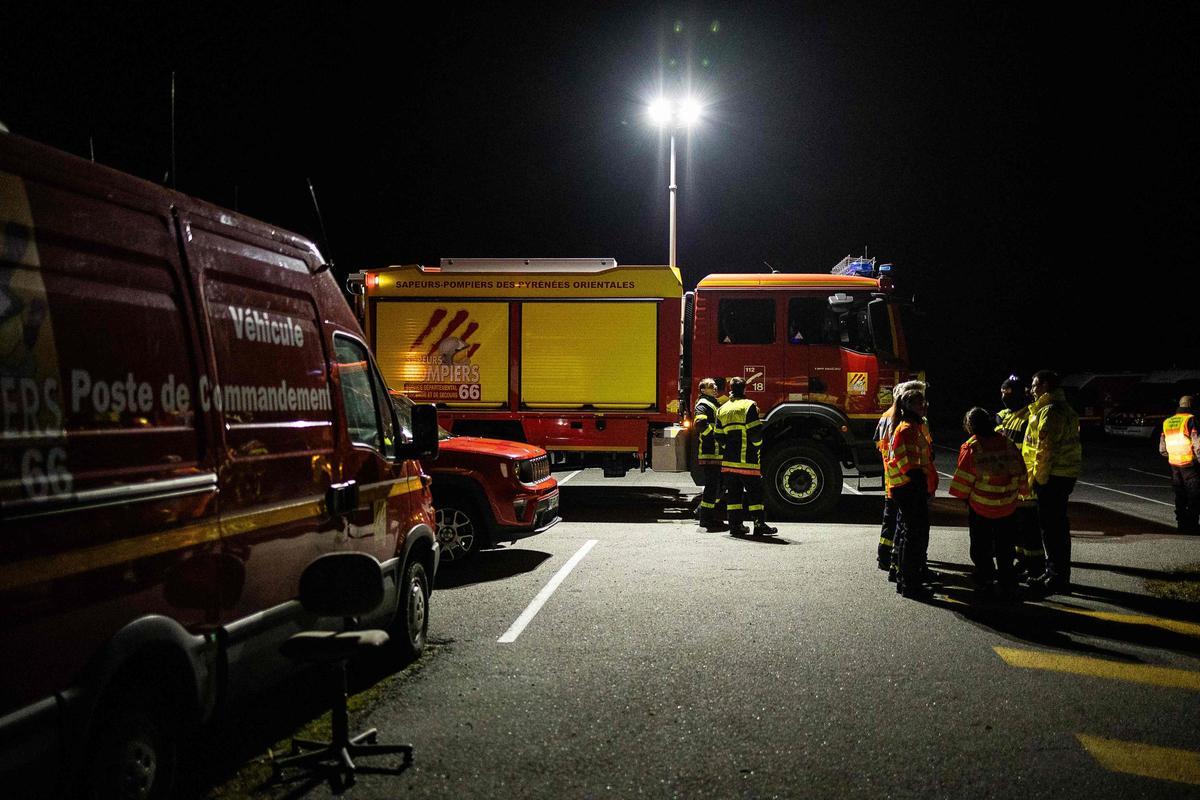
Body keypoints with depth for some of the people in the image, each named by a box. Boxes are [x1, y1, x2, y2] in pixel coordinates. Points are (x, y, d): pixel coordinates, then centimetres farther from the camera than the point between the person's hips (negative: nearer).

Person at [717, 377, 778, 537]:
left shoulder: (722, 410, 11)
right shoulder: (749, 406, -6)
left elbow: (719, 437, 11)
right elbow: (755, 432, -12)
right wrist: (757, 446, 4)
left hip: (728, 459, 5)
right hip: (747, 459, -5)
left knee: (733, 492, 7)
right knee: (755, 491, 0)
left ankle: (735, 524, 6)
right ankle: (759, 525, -1)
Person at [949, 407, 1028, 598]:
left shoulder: (970, 448, -14)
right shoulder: (1007, 443, -1)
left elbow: (963, 480, -12)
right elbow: (1021, 471, 5)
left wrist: (963, 497, 3)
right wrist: (1022, 490, 19)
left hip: (980, 507, -4)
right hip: (1008, 506, 4)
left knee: (981, 548, 11)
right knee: (1005, 548, 17)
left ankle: (986, 582, 13)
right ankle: (1008, 583, 21)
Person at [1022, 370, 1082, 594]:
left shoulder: (1049, 411, -16)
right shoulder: (1064, 408, 18)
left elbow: (1046, 448, -21)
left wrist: (1038, 477, -16)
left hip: (1051, 476, -10)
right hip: (1065, 474, 10)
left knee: (1051, 526, -6)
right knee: (1058, 525, 16)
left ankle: (1058, 577, -2)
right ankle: (1056, 573, 25)